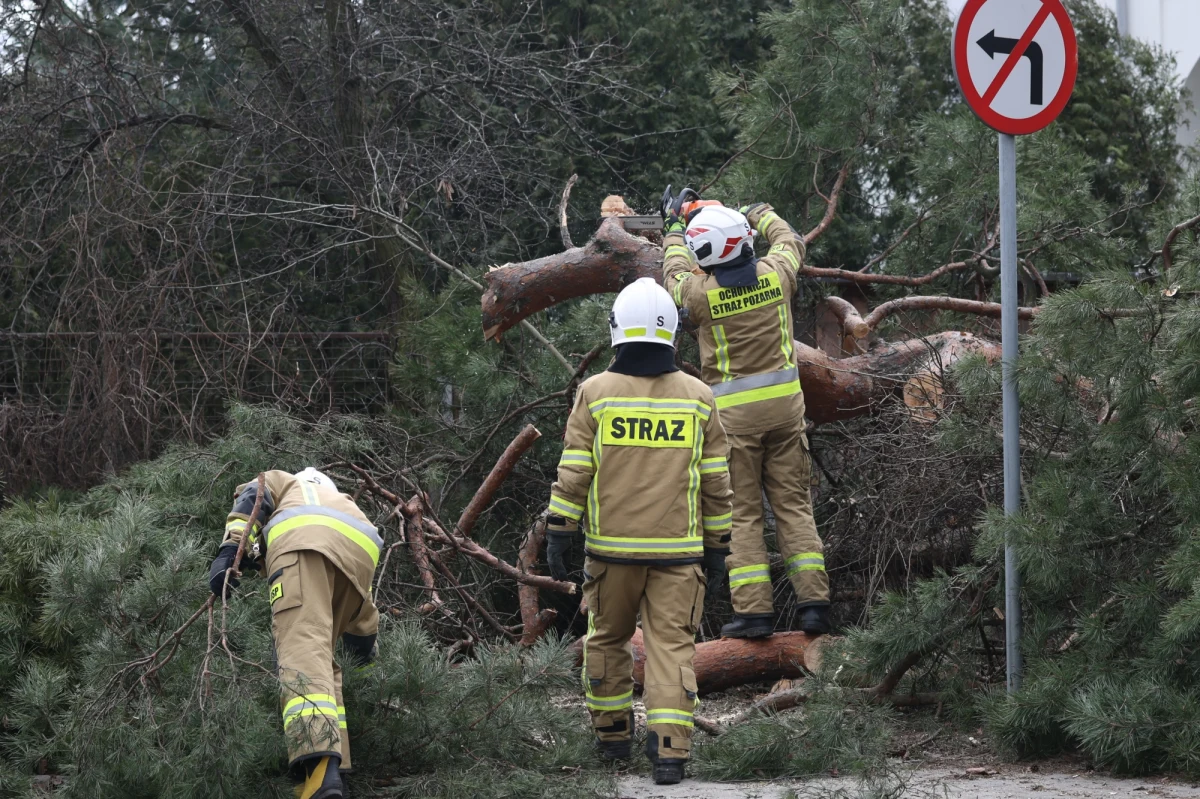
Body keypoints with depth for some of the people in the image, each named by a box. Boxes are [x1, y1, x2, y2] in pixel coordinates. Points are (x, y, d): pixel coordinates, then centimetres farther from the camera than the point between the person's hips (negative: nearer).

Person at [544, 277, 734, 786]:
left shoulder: (595, 394, -4)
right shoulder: (698, 399, 1)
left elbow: (573, 475, -7)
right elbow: (717, 484, 4)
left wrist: (558, 535, -2)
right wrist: (717, 546, 13)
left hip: (611, 548, 0)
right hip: (678, 552, 0)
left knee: (607, 638, 19)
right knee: (671, 647, 0)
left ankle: (612, 733, 26)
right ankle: (669, 751, -10)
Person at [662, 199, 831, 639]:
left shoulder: (701, 292, -12)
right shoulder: (774, 273, -5)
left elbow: (675, 273, 12)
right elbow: (790, 241, 20)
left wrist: (673, 230, 30)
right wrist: (762, 214, 39)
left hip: (735, 412, -3)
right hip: (785, 404, 3)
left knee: (743, 513, 2)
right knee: (794, 505, 8)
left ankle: (753, 610, -3)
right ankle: (814, 601, 1)